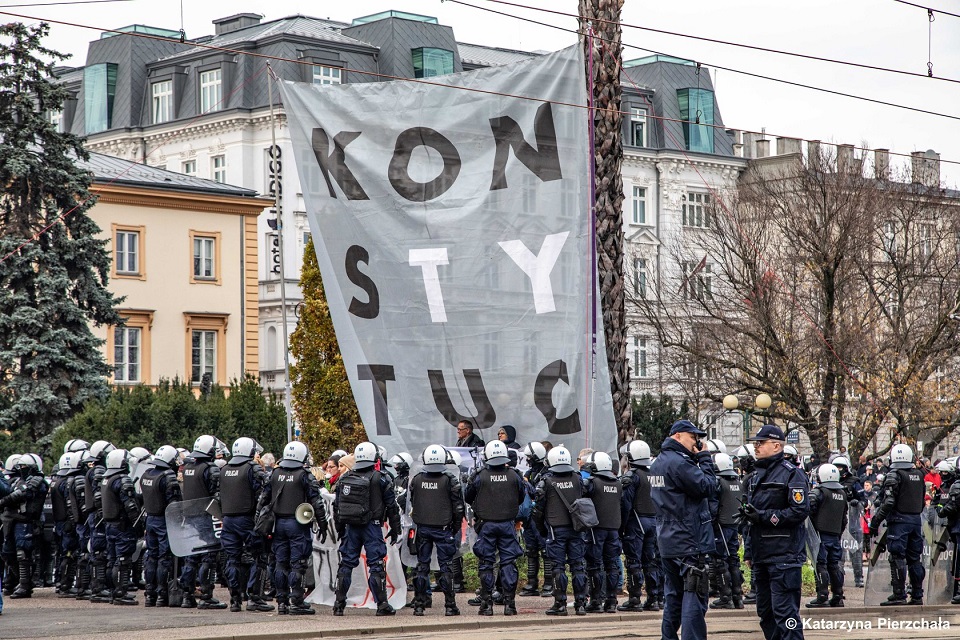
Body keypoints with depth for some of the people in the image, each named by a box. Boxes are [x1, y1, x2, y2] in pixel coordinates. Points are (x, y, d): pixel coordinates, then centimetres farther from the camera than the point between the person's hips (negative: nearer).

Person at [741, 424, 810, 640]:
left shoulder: (791, 474, -8)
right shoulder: (756, 475, 18)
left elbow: (800, 511, -17)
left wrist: (764, 516, -19)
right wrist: (749, 551, 21)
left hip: (784, 555, -9)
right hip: (761, 556, 9)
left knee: (785, 610, -10)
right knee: (765, 612, 12)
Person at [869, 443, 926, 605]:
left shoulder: (894, 475, -10)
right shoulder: (919, 475, 10)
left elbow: (888, 502, -16)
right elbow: (922, 500, 16)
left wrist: (875, 522, -12)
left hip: (899, 520, -6)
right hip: (916, 520, 7)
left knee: (898, 558, -5)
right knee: (915, 558, 11)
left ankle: (899, 595, -9)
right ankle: (917, 595, 13)